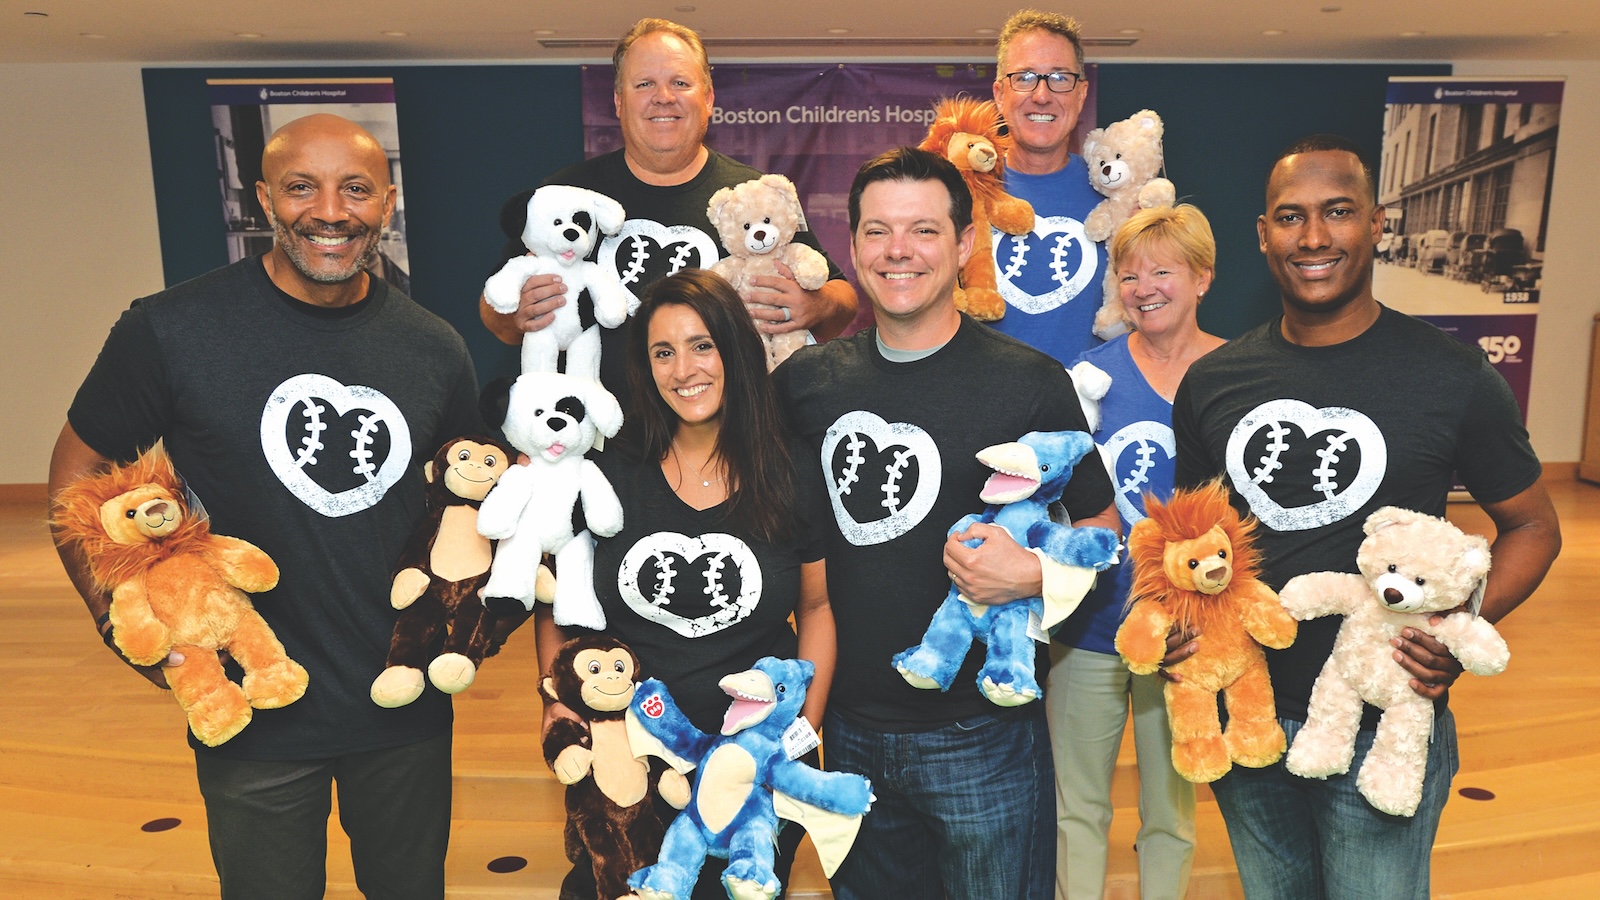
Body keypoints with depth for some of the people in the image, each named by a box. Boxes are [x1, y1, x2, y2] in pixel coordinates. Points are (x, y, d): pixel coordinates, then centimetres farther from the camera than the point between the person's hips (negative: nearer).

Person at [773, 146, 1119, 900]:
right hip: (849, 734, 4)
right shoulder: (804, 380, -1)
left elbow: (1102, 526, -1)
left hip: (982, 734, -3)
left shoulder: (1028, 382, -11)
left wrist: (1036, 575, -21)